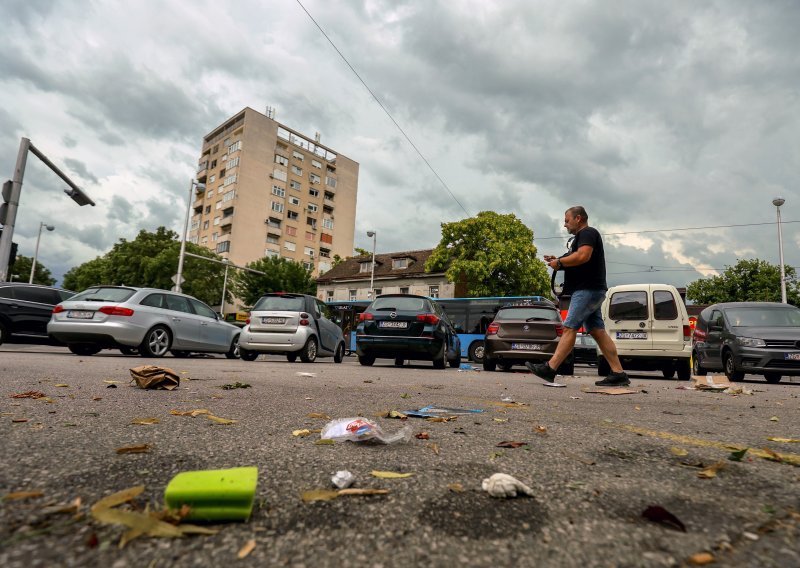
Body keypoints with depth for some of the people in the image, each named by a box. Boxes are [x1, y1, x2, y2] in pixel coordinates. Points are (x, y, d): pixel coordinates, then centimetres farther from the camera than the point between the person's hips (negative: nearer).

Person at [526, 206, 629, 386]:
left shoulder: (587, 233, -6)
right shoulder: (582, 236, 26)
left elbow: (583, 256, -24)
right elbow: (577, 263, 26)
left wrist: (560, 262, -13)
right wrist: (558, 261, 11)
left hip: (587, 290, -11)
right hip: (590, 290, 11)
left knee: (569, 329, -12)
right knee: (598, 332, 5)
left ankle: (549, 369, -13)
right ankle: (618, 374, 5)